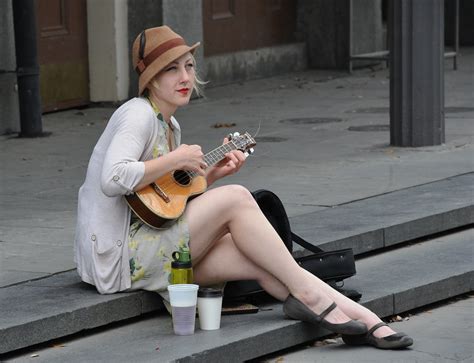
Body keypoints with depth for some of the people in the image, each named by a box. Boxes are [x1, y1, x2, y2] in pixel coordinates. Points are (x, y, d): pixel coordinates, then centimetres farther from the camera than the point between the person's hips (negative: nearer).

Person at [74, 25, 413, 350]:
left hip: (150, 249, 9)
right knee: (236, 198, -19)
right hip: (120, 255, -9)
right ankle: (304, 292, -10)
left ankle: (364, 320, -11)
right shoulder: (138, 114, -13)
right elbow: (113, 180, -30)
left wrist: (211, 173, 6)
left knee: (260, 260, -9)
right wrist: (175, 160, -19)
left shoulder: (169, 125, 16)